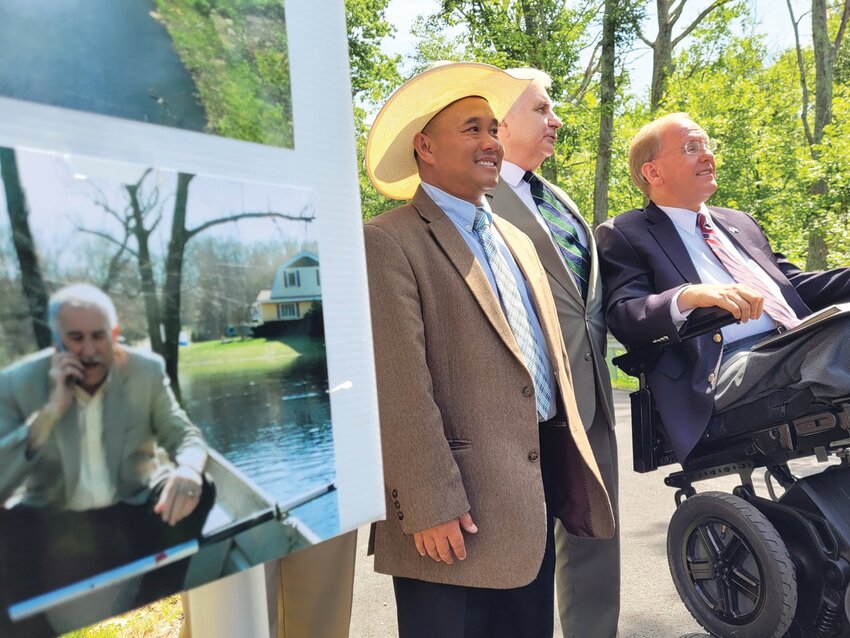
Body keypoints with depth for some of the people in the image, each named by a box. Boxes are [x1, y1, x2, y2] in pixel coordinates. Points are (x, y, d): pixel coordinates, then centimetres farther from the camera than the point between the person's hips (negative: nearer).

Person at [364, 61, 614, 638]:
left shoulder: (516, 241, 15)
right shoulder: (389, 242, -10)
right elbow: (401, 387, -17)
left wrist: (572, 471, 16)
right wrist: (431, 506, -19)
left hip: (538, 492, 8)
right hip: (460, 509, -7)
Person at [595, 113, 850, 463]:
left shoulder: (738, 221, 27)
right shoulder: (623, 234, 4)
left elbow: (796, 286, 26)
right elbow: (623, 317, -10)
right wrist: (688, 296, -29)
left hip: (800, 346, 7)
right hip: (724, 372, -7)